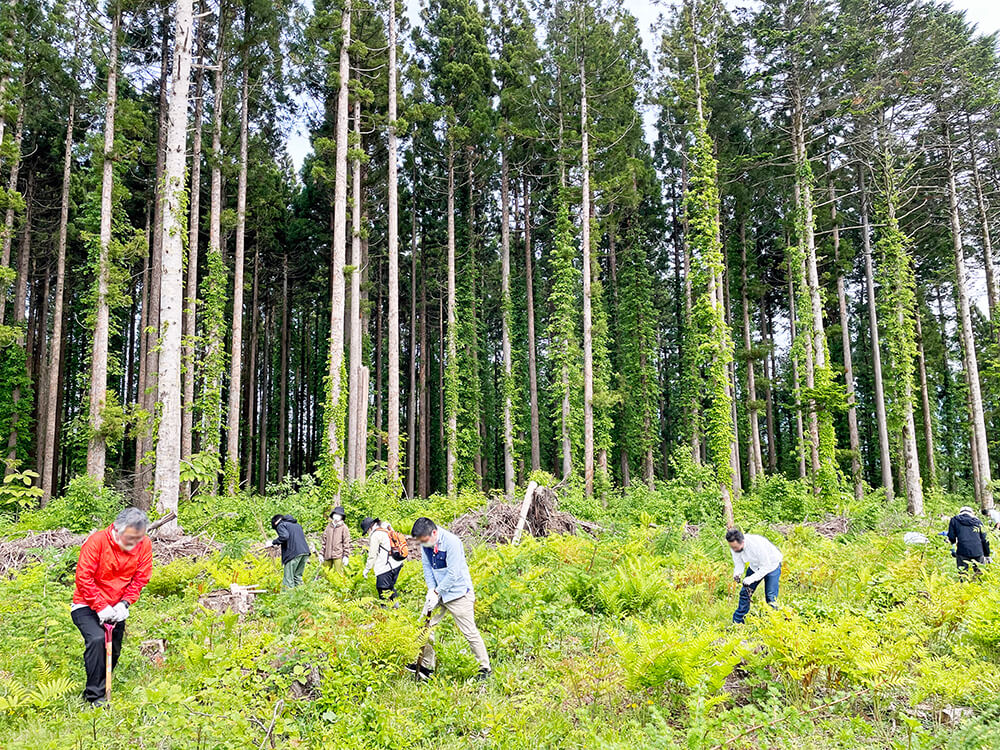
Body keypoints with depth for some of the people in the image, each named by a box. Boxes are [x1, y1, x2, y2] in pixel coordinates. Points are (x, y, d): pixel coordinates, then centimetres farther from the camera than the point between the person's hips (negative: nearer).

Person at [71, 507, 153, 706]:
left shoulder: (144, 544, -10)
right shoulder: (96, 541, -22)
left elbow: (141, 578, -5)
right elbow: (83, 578, -20)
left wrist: (125, 603, -18)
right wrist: (101, 607, -24)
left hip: (117, 609, 4)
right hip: (87, 606, -4)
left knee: (113, 652, 9)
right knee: (97, 639, -25)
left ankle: (102, 688, 34)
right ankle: (95, 696, -15)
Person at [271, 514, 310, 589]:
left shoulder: (281, 525, 5)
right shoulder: (296, 524, 28)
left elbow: (284, 536, -13)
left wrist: (274, 542, 0)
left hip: (294, 553, -7)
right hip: (305, 552, 7)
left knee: (289, 577, -2)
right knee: (298, 575, 16)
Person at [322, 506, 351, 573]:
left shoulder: (344, 527, 1)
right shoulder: (328, 527, 13)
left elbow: (346, 542, -1)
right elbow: (324, 541, 16)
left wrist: (346, 556, -6)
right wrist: (322, 554, 13)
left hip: (338, 556, -4)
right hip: (328, 555, 4)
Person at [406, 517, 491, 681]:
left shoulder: (452, 542, -26)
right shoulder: (426, 543, -3)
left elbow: (453, 574, -24)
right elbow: (427, 567, 4)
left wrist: (437, 592, -18)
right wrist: (431, 590, -9)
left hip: (457, 592, -7)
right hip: (437, 592, 7)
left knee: (469, 631, -2)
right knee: (425, 625, 7)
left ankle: (485, 668, 12)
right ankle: (426, 666, 21)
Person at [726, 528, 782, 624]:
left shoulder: (757, 544, -41)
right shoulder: (734, 546, -23)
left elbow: (766, 567, -31)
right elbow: (738, 563, -10)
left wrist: (752, 578, -38)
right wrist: (737, 573, -31)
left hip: (771, 565, -5)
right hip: (755, 565, 5)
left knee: (770, 597, -10)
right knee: (745, 592, 4)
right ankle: (737, 622, 13)